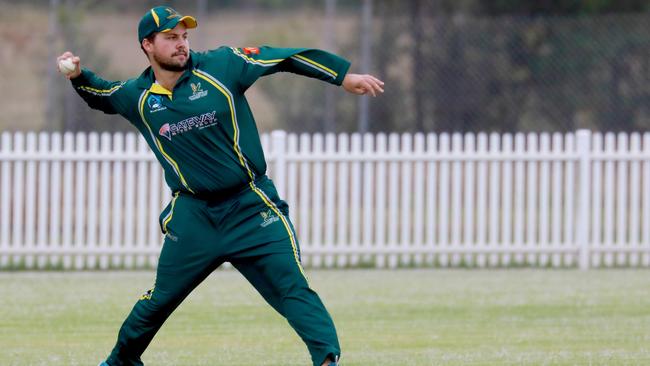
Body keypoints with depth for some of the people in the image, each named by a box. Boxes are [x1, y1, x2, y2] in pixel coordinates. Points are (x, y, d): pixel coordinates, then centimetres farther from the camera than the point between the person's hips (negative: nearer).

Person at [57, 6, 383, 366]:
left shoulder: (220, 66, -7)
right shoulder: (139, 96, 2)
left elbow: (283, 58, -7)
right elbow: (100, 95, 23)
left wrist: (344, 76, -11)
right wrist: (78, 76, 1)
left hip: (251, 209, -2)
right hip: (193, 213, 2)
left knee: (292, 288, -15)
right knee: (161, 298, 11)